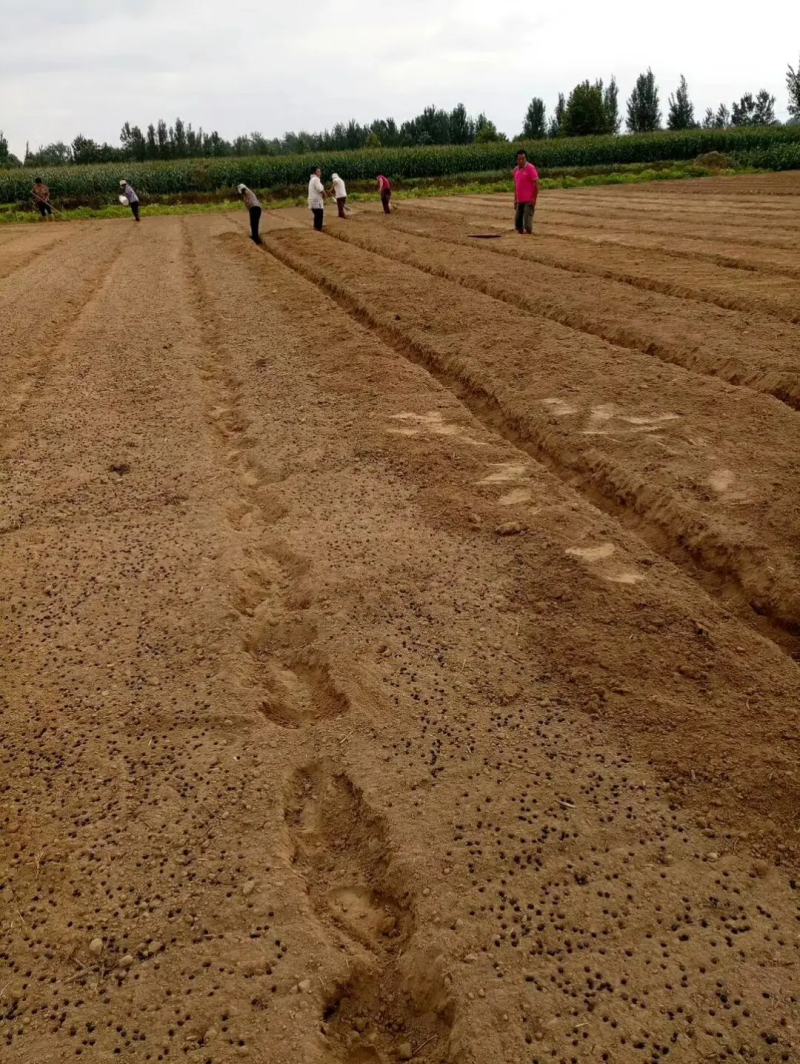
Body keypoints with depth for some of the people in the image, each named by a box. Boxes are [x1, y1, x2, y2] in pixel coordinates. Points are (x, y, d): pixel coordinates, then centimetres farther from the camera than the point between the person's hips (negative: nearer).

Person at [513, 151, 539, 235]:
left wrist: (534, 199, -15)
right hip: (519, 201, 7)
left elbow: (536, 183, -11)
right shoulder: (516, 169, 12)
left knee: (527, 222, -13)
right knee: (517, 222, 7)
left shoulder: (530, 168, -8)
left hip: (529, 201, -7)